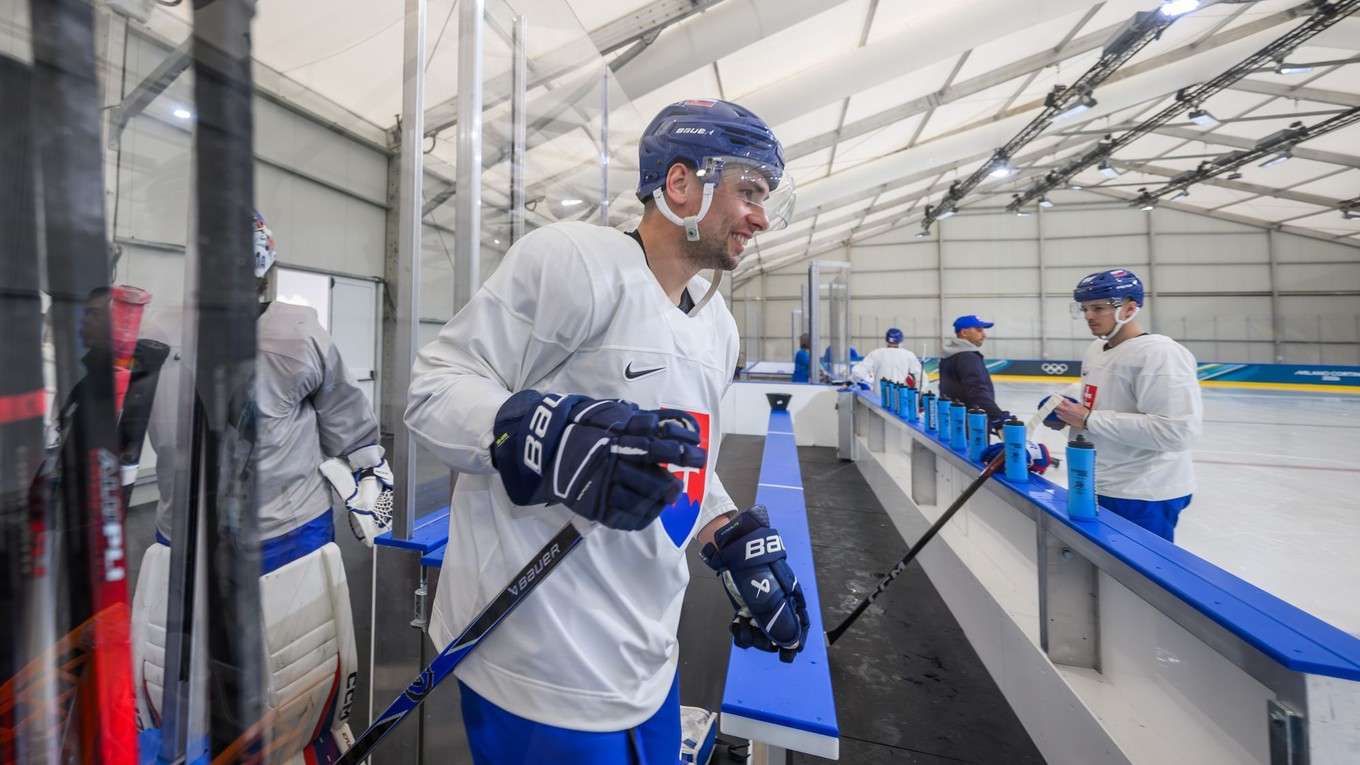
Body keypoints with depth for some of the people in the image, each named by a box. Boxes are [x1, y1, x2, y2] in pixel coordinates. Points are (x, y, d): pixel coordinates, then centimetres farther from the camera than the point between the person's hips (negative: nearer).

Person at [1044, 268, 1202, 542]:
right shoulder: (1095, 348, 8)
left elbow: (1178, 430, -27)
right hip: (1098, 487, 9)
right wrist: (1065, 404, 5)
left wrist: (1089, 419, -25)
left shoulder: (1159, 353, -19)